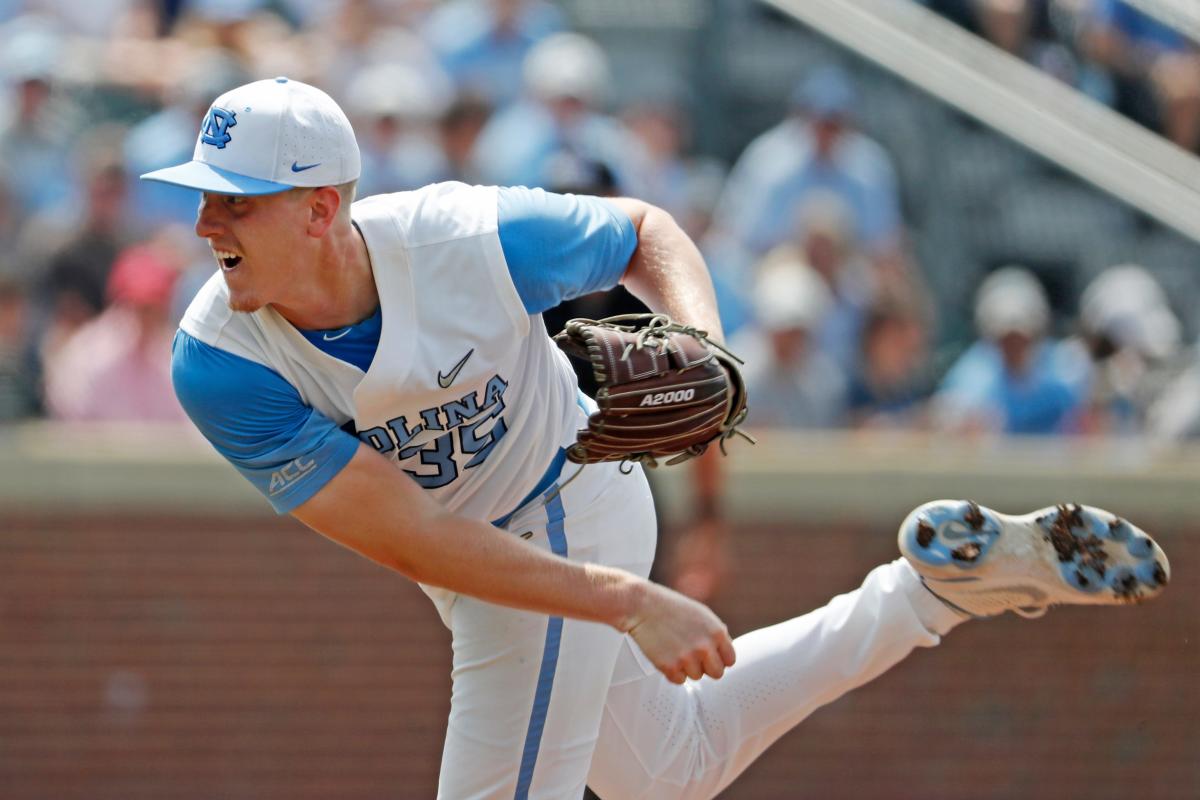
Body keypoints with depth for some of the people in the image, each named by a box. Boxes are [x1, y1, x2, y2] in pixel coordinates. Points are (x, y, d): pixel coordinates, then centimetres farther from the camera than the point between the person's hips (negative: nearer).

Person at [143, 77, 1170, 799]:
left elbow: (645, 231, -9)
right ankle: (944, 580, 34)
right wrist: (624, 604, -36)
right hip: (476, 561, 4)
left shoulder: (468, 243, -30)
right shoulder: (218, 365, -28)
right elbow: (408, 538, -31)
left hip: (564, 519, -4)